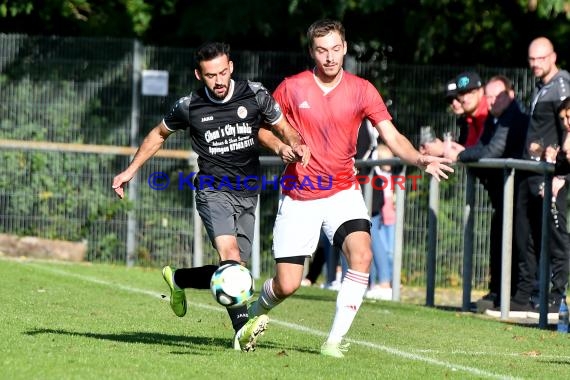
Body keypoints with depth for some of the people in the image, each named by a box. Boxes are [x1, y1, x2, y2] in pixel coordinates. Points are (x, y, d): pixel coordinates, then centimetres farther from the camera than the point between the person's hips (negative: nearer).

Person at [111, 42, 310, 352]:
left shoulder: (255, 95, -2)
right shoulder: (189, 107, -4)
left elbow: (284, 129, 10)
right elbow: (159, 134, 16)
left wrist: (295, 145, -14)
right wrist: (130, 170, 14)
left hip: (247, 196, 3)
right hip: (213, 191, -3)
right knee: (230, 253, -28)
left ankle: (178, 279, 33)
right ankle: (242, 330, -40)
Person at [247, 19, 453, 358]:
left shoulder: (362, 90, -3)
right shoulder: (292, 88, -4)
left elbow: (393, 138, -8)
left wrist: (421, 160, -27)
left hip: (343, 192, 1)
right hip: (299, 195, -1)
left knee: (361, 255, -26)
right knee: (287, 285, -3)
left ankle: (335, 340, -17)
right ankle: (256, 313, 32)